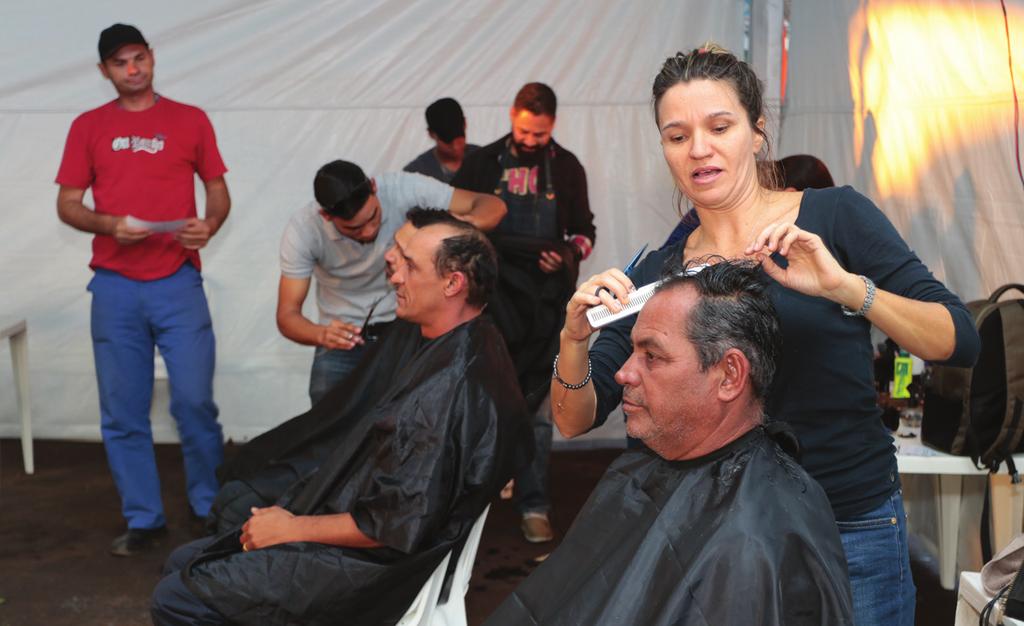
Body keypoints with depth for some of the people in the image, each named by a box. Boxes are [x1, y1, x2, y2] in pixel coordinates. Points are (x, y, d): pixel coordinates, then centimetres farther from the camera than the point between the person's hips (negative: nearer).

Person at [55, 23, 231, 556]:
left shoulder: (190, 121, 7)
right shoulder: (88, 127, 9)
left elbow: (218, 192, 10)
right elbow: (67, 205, 7)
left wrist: (208, 225, -12)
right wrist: (109, 225, -13)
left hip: (178, 282, -1)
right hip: (115, 287, 1)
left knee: (194, 401, -4)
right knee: (122, 412, 4)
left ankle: (211, 507, 15)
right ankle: (143, 519, 16)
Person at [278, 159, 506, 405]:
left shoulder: (403, 189, -21)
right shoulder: (302, 230, -20)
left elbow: (493, 205, -15)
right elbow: (287, 315, -18)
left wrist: (469, 222, -38)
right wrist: (321, 334, -40)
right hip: (345, 335, 0)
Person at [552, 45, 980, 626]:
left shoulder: (835, 216, -6)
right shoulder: (661, 271, 0)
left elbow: (961, 342, -14)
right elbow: (576, 421, -2)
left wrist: (844, 285, -29)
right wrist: (576, 339, -22)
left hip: (851, 528, -2)